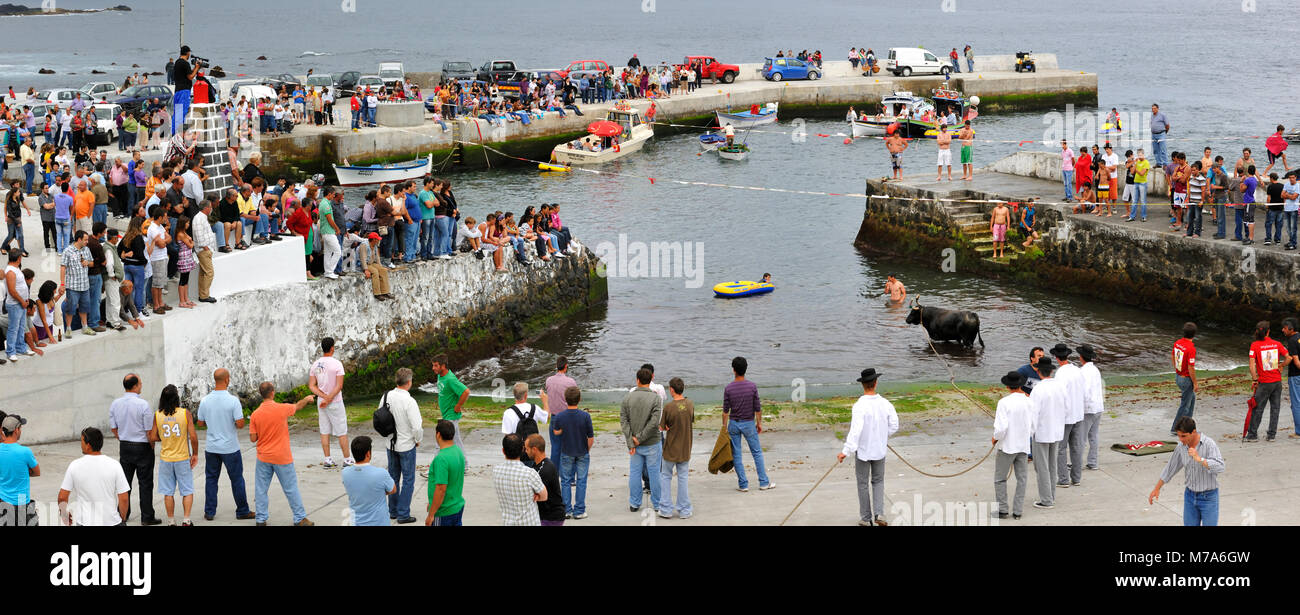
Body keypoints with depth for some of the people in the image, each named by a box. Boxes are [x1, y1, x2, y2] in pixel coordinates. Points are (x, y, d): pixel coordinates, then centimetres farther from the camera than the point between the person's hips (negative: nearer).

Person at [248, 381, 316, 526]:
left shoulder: (255, 414, -7)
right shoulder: (282, 409, -13)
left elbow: (253, 438, -4)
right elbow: (298, 406, 9)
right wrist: (307, 399, 30)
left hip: (263, 458, 2)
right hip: (282, 457, -2)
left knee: (261, 489, 11)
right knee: (291, 488, 7)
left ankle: (261, 519, 13)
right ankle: (300, 518, 15)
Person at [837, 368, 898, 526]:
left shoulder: (859, 406, -22)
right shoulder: (885, 403, -9)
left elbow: (856, 430, -30)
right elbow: (894, 426, 0)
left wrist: (846, 452, -30)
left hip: (862, 450, -3)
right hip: (880, 450, 3)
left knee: (863, 484, 12)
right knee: (878, 481, 19)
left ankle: (866, 518, 20)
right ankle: (879, 514, 3)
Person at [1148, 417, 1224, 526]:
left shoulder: (1209, 444, -21)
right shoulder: (1182, 446, -3)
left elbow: (1219, 468, -32)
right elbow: (1171, 467, 11)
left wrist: (1199, 459, -41)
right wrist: (1157, 488, 15)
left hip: (1208, 496, -5)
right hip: (1190, 495, 5)